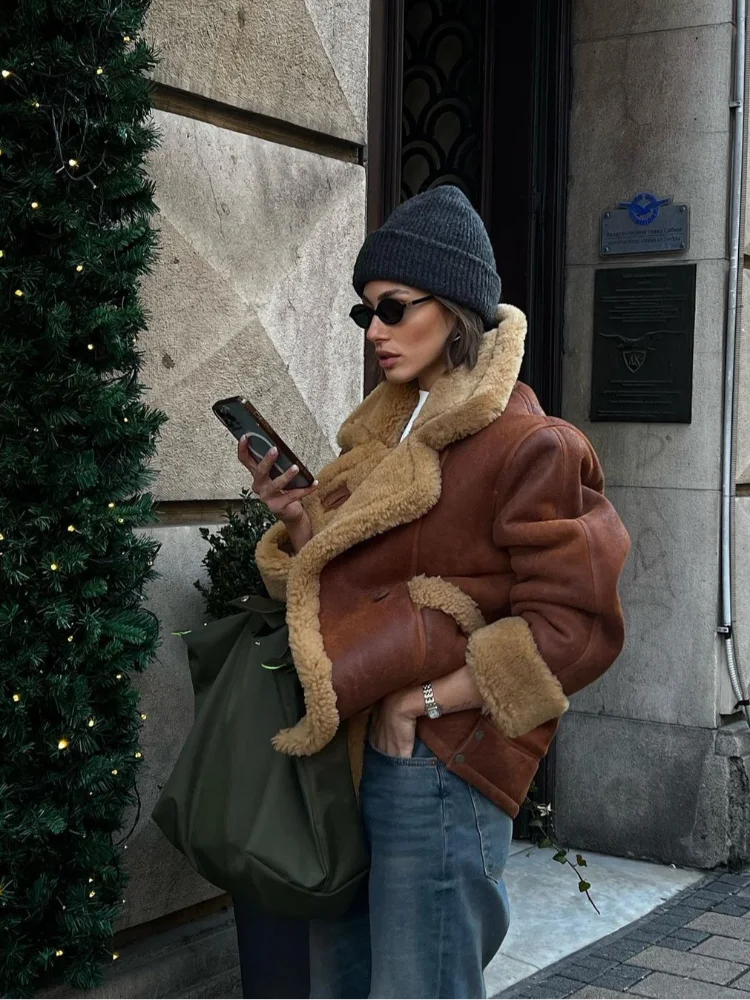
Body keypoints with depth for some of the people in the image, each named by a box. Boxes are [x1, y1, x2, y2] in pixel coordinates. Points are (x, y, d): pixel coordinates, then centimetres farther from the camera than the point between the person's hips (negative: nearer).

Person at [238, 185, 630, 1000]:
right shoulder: (385, 433, 13)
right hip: (346, 749, 8)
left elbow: (572, 629, -15)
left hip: (435, 770, -7)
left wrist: (423, 701, -16)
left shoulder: (528, 448, -12)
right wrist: (297, 521, -1)